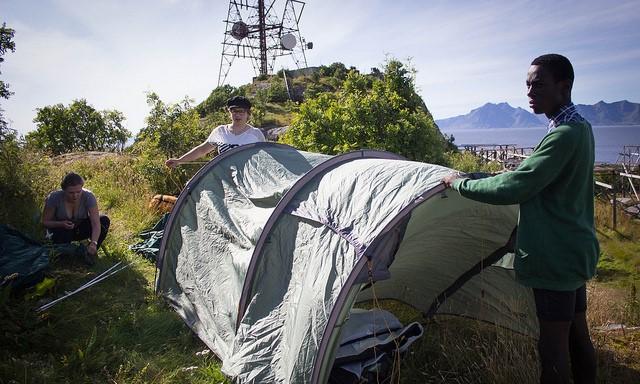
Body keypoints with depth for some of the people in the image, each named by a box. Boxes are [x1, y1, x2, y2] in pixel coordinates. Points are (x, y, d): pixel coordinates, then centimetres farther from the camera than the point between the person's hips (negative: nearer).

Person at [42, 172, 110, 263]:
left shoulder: (88, 197, -27)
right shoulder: (54, 198, -27)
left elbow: (96, 224, -32)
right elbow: (45, 222, -15)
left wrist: (93, 243, -49)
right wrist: (61, 224, -36)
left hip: (81, 228, 1)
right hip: (60, 230, -1)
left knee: (104, 220, -25)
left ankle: (91, 252, -7)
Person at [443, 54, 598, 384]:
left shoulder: (564, 135, -21)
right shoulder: (580, 127, 11)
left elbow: (513, 189, -26)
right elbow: (534, 183, 17)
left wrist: (459, 183, -13)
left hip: (555, 255, -10)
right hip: (573, 250, 10)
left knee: (553, 342, 0)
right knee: (576, 332, 21)